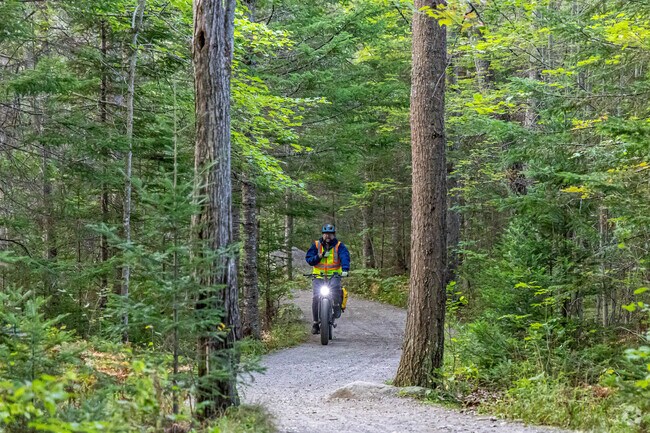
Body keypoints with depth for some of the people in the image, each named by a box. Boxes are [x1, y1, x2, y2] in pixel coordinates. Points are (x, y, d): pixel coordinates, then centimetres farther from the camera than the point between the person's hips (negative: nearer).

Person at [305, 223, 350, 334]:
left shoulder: (339, 246, 5)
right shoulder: (316, 245, 8)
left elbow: (345, 257, -11)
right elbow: (308, 259, 4)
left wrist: (345, 269, -29)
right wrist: (319, 257, -15)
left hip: (334, 275, -1)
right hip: (318, 275, 1)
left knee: (335, 287, -33)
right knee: (316, 296, -14)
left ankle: (337, 307, -6)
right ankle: (315, 323, -2)